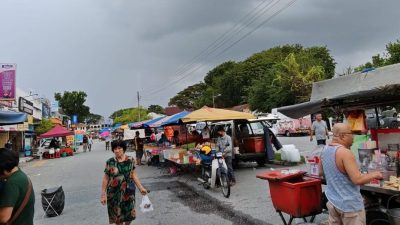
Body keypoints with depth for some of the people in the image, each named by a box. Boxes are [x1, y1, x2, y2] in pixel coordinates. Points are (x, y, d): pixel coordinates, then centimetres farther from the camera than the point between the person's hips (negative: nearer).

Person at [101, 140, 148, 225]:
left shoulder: (130, 160, -2)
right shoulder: (110, 162, -6)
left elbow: (134, 175, 4)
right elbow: (105, 179, -2)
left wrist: (141, 188, 1)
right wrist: (103, 194, -2)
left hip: (128, 192, 1)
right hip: (114, 193, -1)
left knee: (130, 214, 9)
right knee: (117, 215, 8)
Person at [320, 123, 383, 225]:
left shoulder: (325, 150, 2)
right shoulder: (345, 152, -23)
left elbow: (321, 172, 15)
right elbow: (358, 180, -24)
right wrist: (374, 174, -8)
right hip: (349, 204, -7)